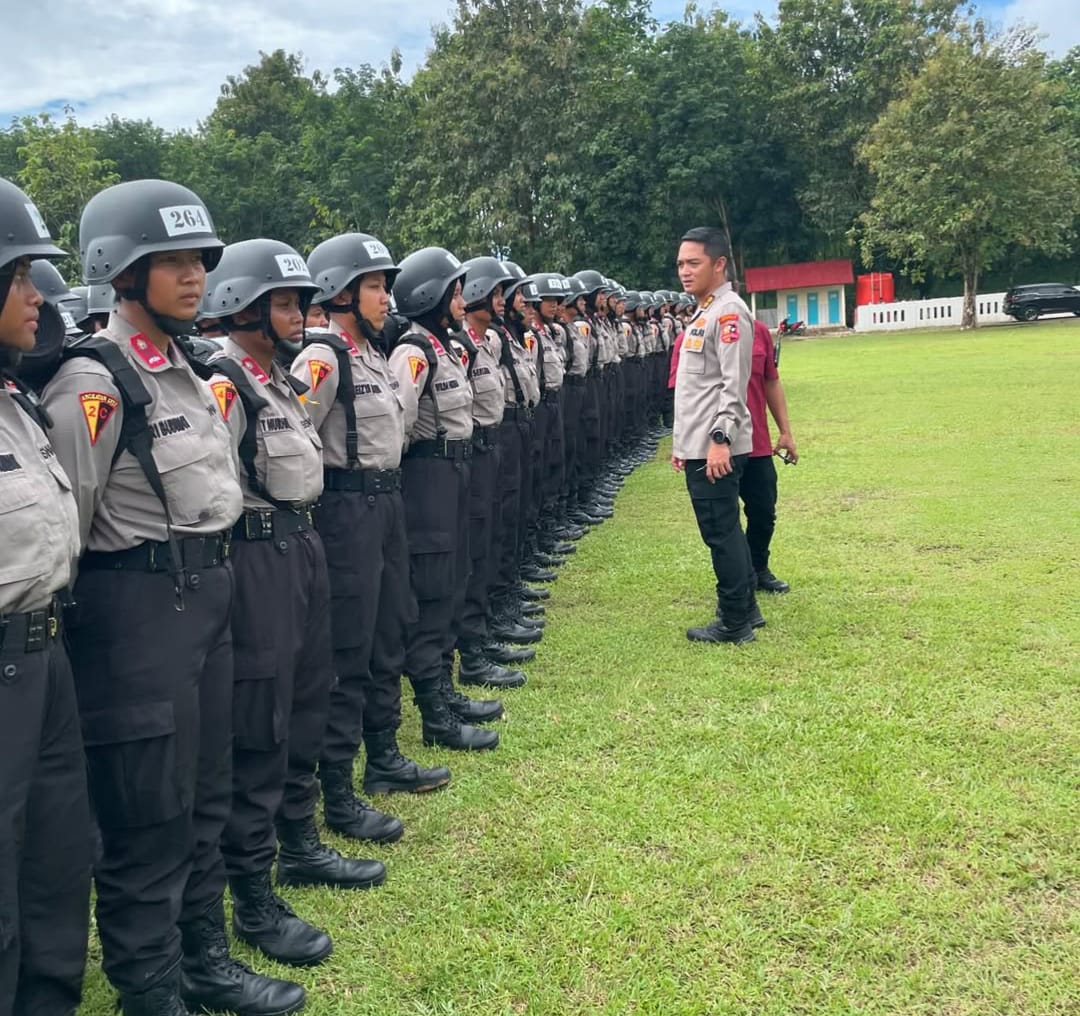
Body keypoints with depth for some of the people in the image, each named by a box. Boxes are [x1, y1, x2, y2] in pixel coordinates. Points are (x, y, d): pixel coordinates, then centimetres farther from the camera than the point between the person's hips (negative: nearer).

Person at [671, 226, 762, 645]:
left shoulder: (729, 311, -12)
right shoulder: (703, 313, 18)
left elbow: (734, 383, -19)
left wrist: (720, 438, -23)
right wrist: (683, 440, 21)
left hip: (716, 448, -10)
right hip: (698, 447, 10)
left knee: (720, 532, -4)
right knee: (723, 530, 14)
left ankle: (734, 623, 5)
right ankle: (744, 608, 24)